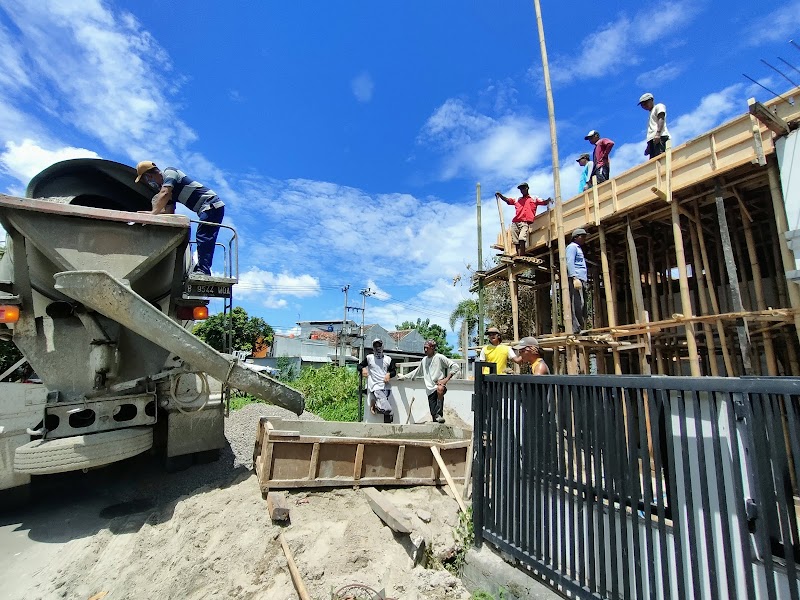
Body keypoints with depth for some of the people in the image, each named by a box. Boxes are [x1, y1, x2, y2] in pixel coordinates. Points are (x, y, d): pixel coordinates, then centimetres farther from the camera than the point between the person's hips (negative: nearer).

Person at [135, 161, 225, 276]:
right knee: (203, 240, 6)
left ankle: (203, 270, -22)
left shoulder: (169, 172, -3)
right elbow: (169, 212, 15)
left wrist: (152, 214, -23)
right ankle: (201, 270, 4)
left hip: (212, 205, -10)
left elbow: (164, 194, -22)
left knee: (203, 238, -17)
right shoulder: (166, 186, 24)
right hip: (208, 209, 10)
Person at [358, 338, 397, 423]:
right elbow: (359, 365, 18)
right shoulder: (369, 358, 9)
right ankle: (375, 406, 6)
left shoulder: (388, 359, 13)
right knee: (387, 409, -20)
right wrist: (363, 369, -3)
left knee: (387, 412, -1)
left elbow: (394, 371, 18)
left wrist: (389, 374, -3)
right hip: (375, 387, -3)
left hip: (386, 387, 3)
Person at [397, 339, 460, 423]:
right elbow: (417, 371, 34)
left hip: (439, 385, -5)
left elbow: (455, 366, -8)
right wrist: (404, 376, 35)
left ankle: (439, 414, -31)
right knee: (433, 416, -3)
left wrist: (446, 379, -14)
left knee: (440, 389, -40)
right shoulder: (424, 360, 18)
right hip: (430, 390, 5)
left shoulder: (439, 357, -2)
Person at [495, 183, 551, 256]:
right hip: (515, 223, 4)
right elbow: (507, 200, 20)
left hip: (525, 222, -4)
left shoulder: (534, 198, 20)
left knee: (522, 238, -25)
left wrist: (548, 200, -10)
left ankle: (521, 257, -31)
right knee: (516, 242, -6)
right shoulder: (517, 200, 27)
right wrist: (500, 195, 4)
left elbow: (544, 202, 12)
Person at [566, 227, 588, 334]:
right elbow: (570, 263, -10)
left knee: (582, 305, 3)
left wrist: (584, 281, 19)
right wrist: (575, 278, -21)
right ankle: (576, 329, -22)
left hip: (582, 279, 10)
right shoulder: (572, 246, 3)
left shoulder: (579, 248, 32)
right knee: (578, 304, -17)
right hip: (575, 278, -10)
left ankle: (581, 329, 1)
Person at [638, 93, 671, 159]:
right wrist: (648, 146, 21)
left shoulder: (659, 106, 14)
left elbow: (661, 119, -3)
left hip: (660, 137, -7)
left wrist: (658, 133, -19)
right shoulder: (651, 113, 37)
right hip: (652, 139, 7)